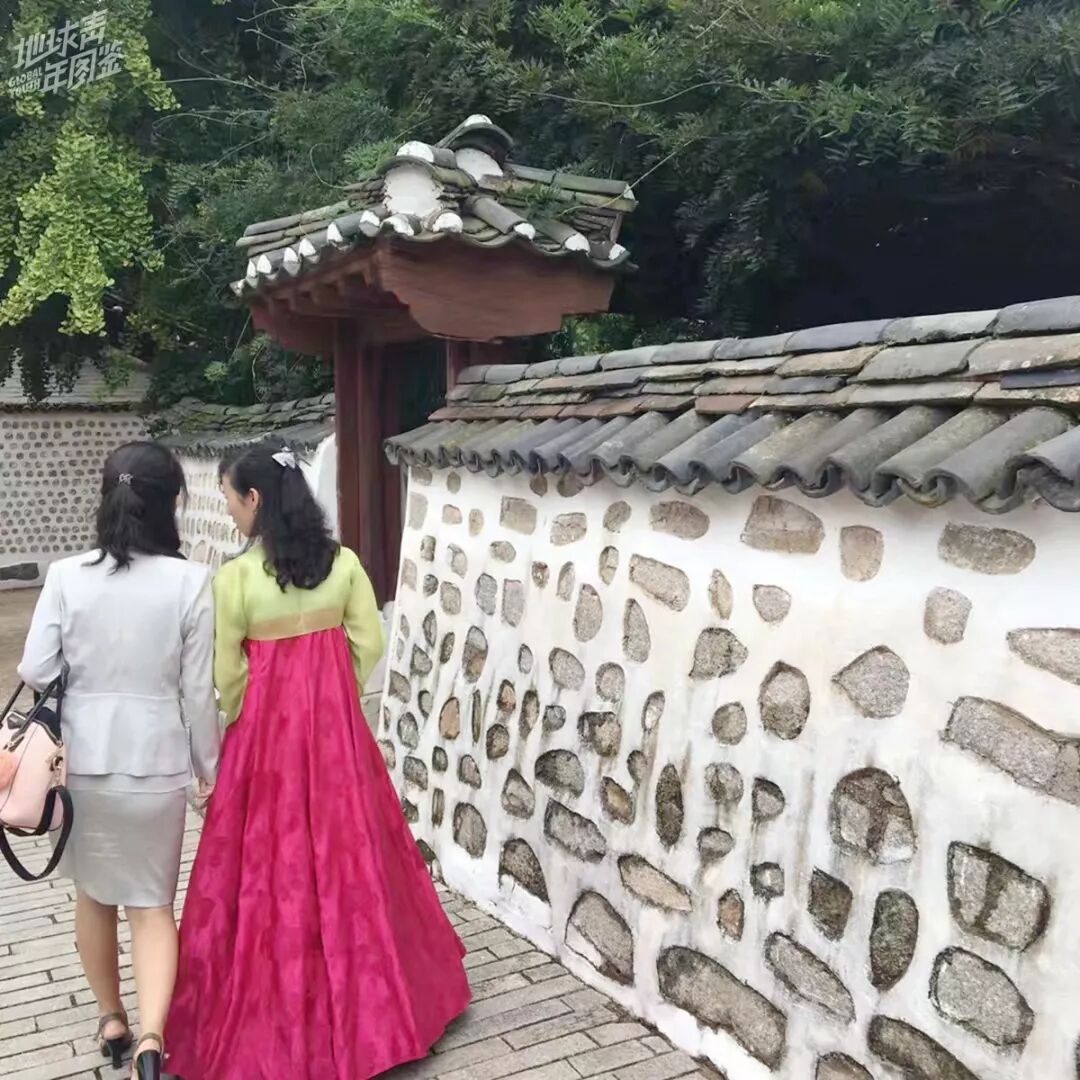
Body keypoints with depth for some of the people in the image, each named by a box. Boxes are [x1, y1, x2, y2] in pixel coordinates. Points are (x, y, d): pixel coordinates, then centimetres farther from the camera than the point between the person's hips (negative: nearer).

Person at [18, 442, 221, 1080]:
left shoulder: (67, 576, -9)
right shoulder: (191, 581, -13)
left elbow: (34, 673, -7)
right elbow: (199, 690, -8)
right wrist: (210, 768, 5)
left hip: (83, 757, 2)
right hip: (155, 761, -2)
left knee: (93, 892, 23)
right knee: (153, 902, 13)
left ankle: (111, 1021, 38)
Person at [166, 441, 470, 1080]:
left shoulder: (236, 578, -16)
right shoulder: (344, 562, -4)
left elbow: (225, 676, -10)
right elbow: (369, 644, 1)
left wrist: (217, 739, 5)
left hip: (268, 729, -4)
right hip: (336, 723, 4)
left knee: (272, 860, 9)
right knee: (345, 848, 18)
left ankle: (275, 1018, 23)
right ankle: (366, 994, 34)